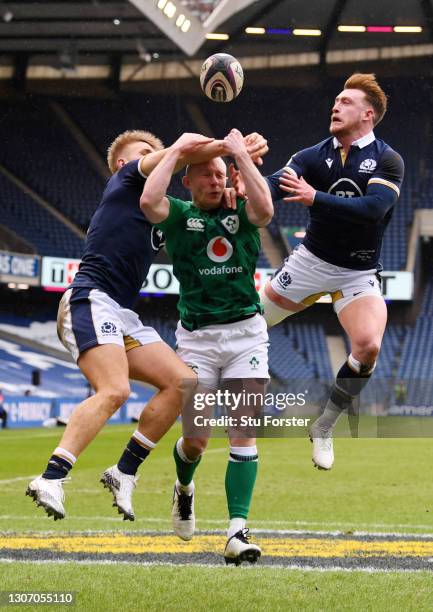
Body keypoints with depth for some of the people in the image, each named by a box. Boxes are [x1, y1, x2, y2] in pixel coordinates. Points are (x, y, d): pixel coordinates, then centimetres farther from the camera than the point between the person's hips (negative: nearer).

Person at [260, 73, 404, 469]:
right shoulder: (315, 156, -5)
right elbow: (275, 184, -22)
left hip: (359, 273, -3)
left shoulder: (388, 161, -11)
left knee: (368, 347, -23)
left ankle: (324, 429, -3)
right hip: (311, 261, 3)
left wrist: (314, 198, -39)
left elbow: (374, 207, -29)